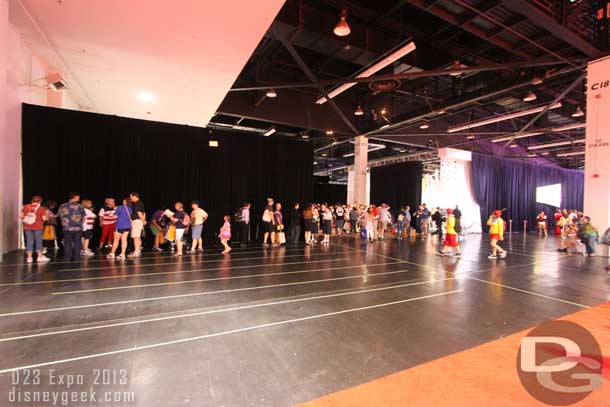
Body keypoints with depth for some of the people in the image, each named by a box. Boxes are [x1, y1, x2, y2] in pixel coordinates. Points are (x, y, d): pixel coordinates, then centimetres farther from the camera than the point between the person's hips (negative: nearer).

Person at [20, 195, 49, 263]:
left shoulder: (26, 207, 4)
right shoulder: (41, 208, -7)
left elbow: (21, 216, 5)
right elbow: (44, 218, -9)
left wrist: (24, 221, 23)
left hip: (27, 227, 4)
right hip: (37, 227, -4)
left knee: (29, 242, 8)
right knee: (38, 241, 5)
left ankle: (29, 257, 9)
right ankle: (40, 256, 8)